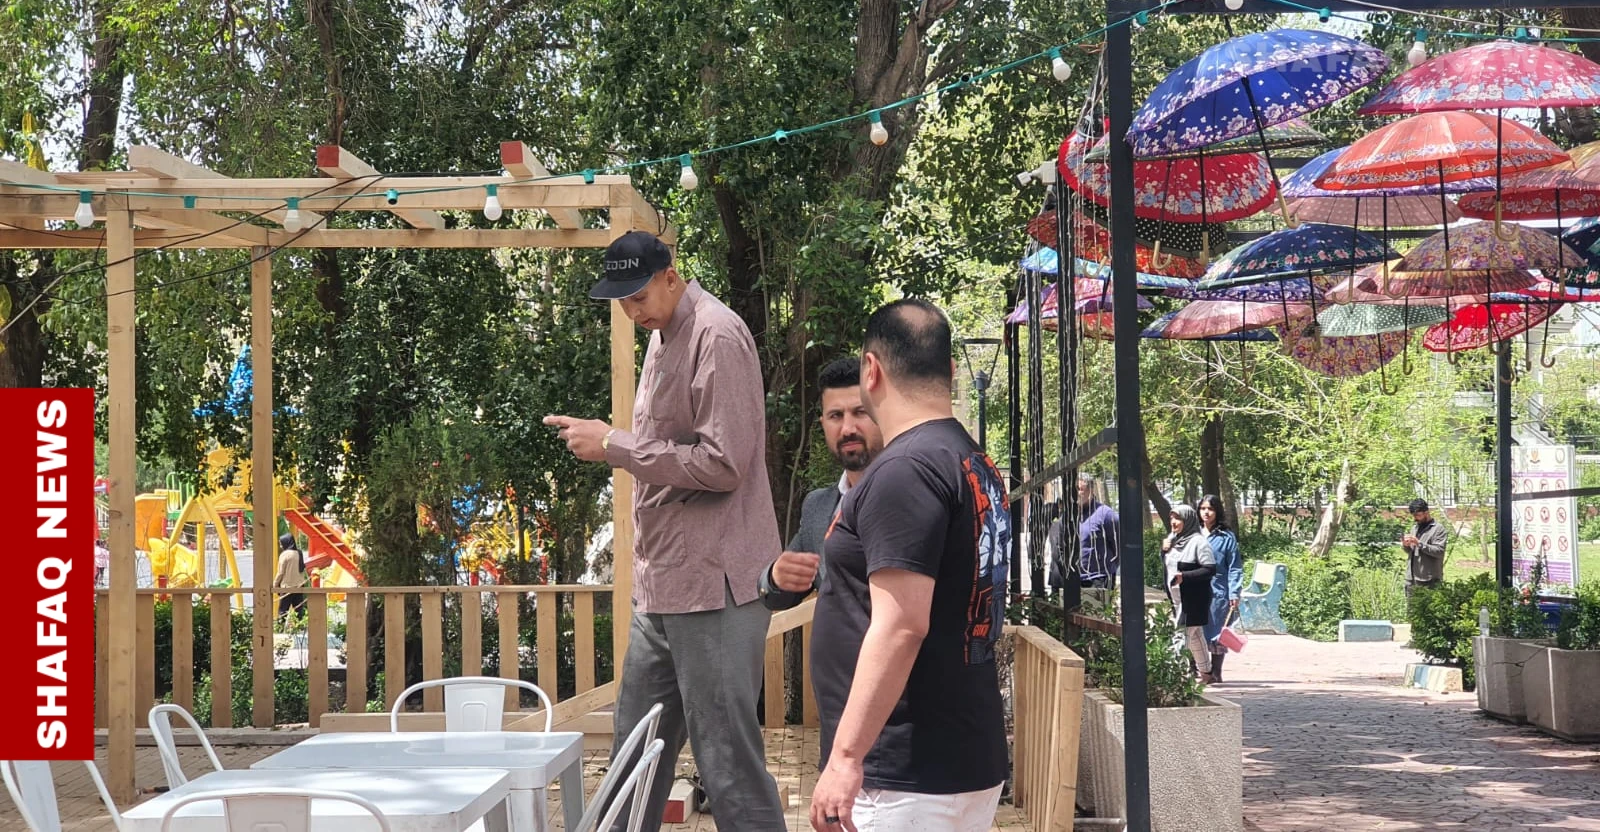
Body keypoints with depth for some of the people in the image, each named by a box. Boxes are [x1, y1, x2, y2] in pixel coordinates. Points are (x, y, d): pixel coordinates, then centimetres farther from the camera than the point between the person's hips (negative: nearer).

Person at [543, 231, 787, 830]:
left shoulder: (717, 337, -13)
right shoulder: (663, 336, 17)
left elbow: (722, 463, -19)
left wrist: (613, 445, -15)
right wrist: (610, 445, 10)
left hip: (712, 585, -10)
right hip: (663, 588, 10)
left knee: (729, 762, -6)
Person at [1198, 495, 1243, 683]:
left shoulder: (1227, 537, -1)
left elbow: (1235, 568, -2)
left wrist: (1234, 594, -9)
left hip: (1218, 592, -3)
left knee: (1216, 634, 1)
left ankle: (1215, 673, 10)